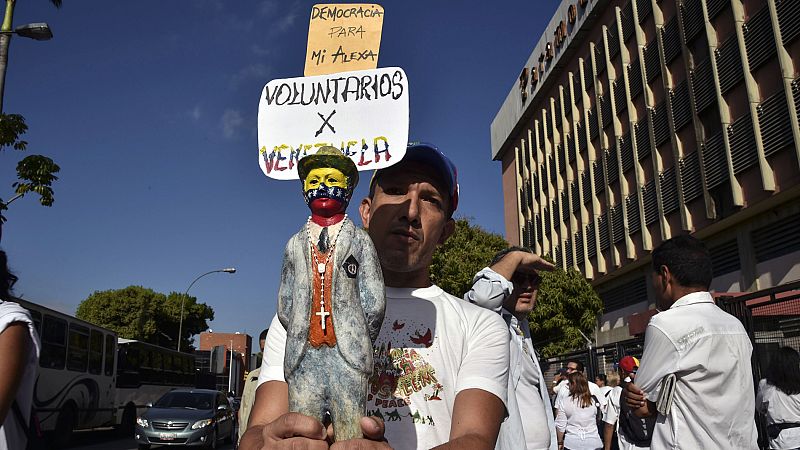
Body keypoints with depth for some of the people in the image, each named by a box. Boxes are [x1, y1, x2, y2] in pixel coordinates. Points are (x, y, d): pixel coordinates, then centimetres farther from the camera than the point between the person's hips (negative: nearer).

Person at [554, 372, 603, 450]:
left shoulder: (564, 401, -12)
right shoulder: (593, 401, -4)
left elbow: (560, 426, -7)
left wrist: (560, 443, 4)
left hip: (573, 443, -2)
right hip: (593, 443, 2)